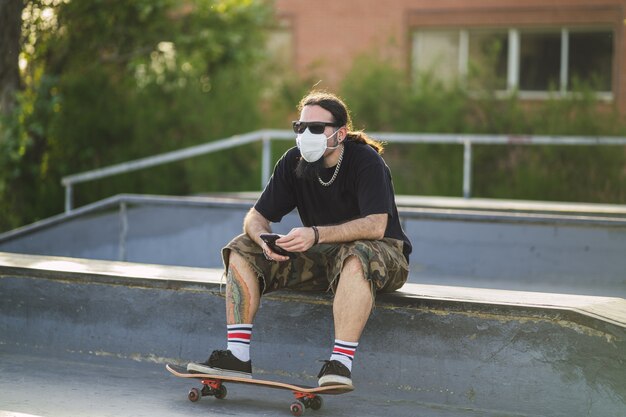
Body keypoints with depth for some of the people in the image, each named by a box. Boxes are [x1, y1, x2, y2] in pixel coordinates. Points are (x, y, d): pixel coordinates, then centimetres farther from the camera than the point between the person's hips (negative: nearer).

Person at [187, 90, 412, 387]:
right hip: (322, 255, 6)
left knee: (357, 256, -42)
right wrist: (264, 239, -26)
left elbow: (376, 226, -32)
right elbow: (256, 217, -1)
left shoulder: (366, 161, -20)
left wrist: (316, 234, -43)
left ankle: (340, 363, -44)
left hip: (382, 252, -6)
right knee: (243, 249, -9)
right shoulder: (293, 162, -3)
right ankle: (237, 356, -15)